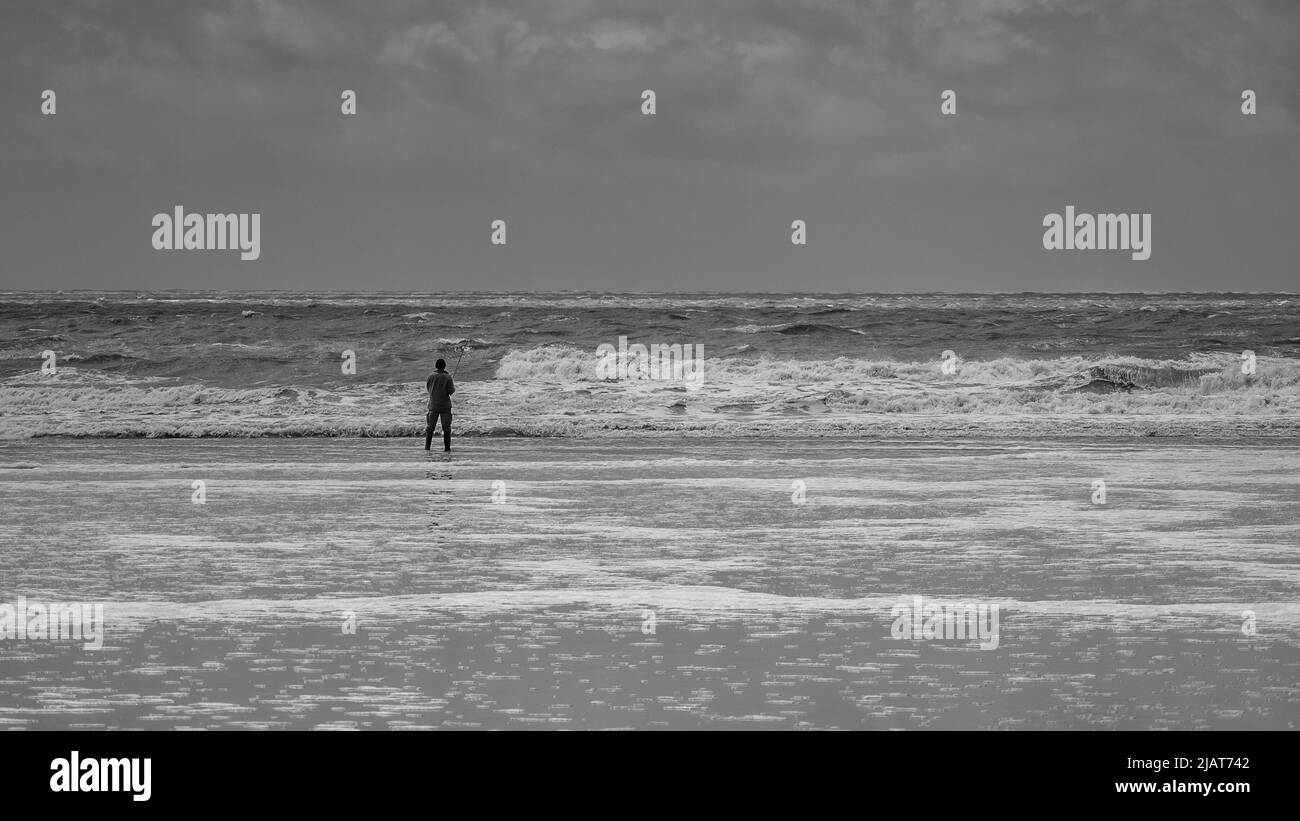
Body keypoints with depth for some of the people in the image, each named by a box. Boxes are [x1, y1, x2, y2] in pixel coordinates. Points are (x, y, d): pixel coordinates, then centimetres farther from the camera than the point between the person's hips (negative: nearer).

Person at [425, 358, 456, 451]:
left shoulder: (431, 376, -4)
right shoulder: (447, 377, -12)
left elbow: (427, 386, 10)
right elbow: (451, 391, -12)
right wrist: (454, 387, 9)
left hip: (433, 405, 2)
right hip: (445, 405, -2)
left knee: (430, 427, 8)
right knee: (446, 428, 4)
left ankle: (427, 447, 4)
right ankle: (447, 448, 1)